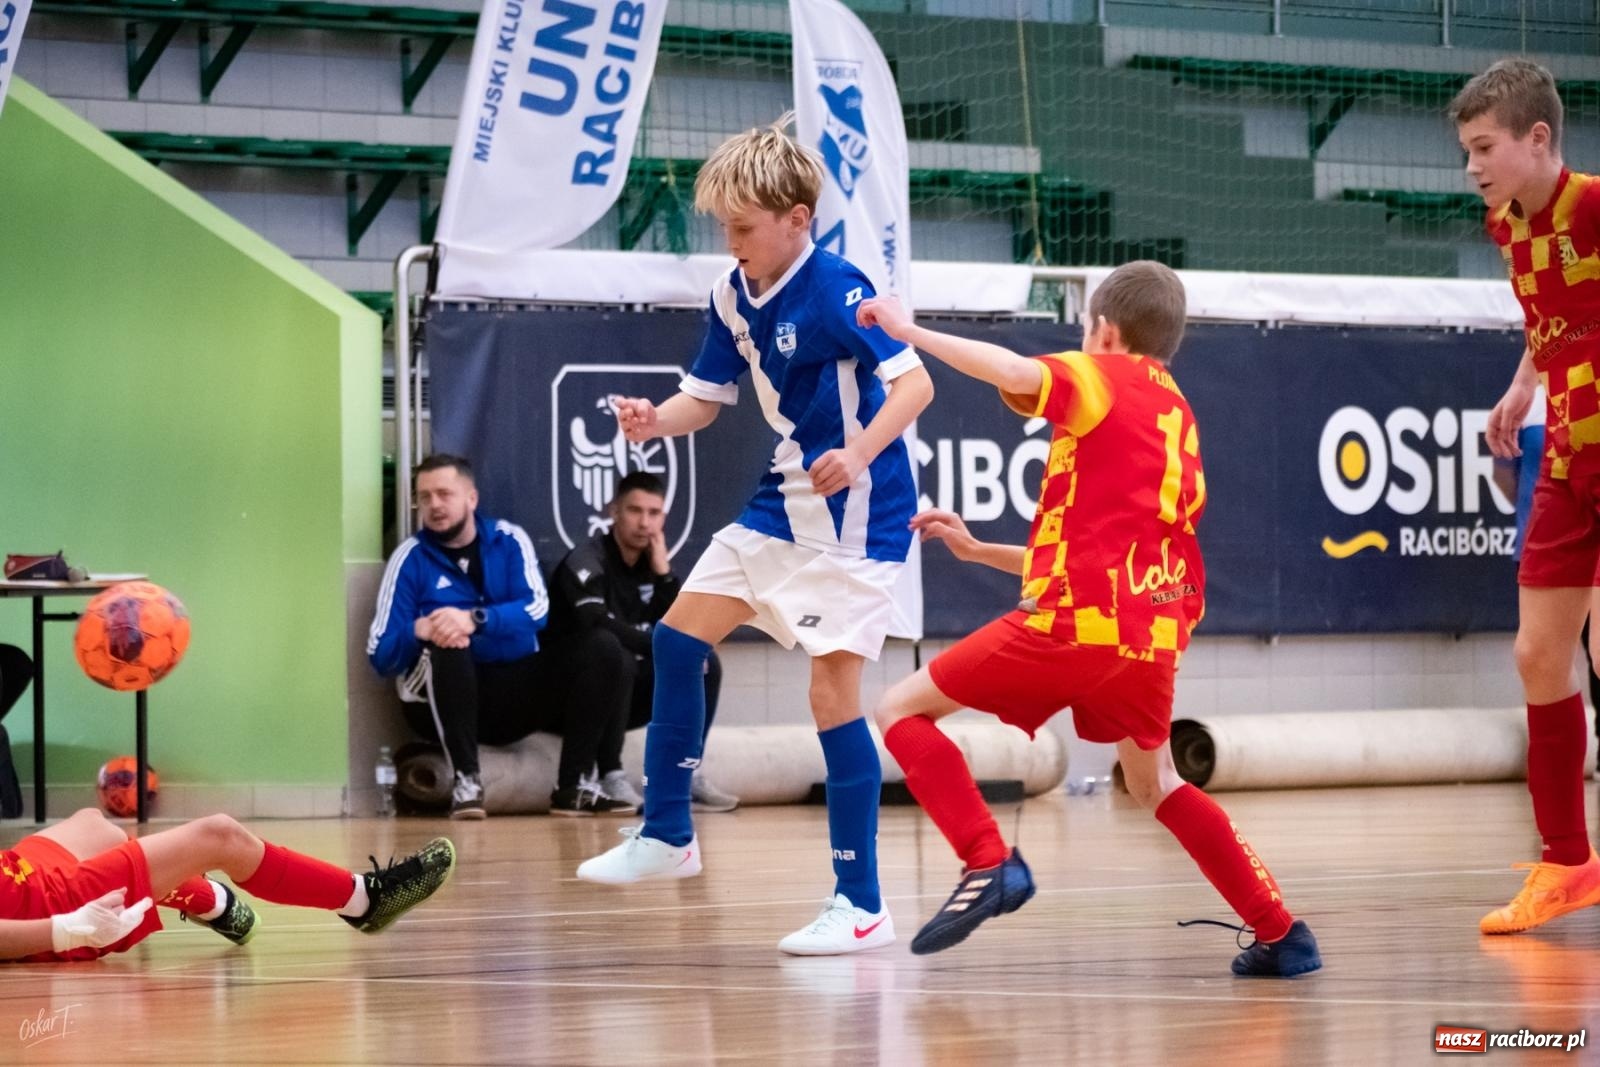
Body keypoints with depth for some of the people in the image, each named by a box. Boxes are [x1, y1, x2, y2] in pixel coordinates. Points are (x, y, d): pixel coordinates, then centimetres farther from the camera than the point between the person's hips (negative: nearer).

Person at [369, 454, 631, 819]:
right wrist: (418, 631, -28)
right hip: (444, 701, -2)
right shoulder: (410, 557, 0)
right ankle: (466, 781, -32)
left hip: (514, 693, 2)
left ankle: (574, 786, -18)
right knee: (446, 642, -33)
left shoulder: (509, 540, 5)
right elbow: (381, 653, -6)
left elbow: (537, 608, -12)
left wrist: (474, 620, -28)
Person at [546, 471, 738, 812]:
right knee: (608, 647, -36)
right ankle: (612, 778, -34)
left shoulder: (654, 564, 7)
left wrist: (663, 572, -11)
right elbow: (596, 623, -31)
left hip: (628, 694, 7)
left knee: (704, 662, -7)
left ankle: (686, 776, -7)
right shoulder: (586, 561, -14)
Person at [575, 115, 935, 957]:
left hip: (855, 510, -9)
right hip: (783, 503, 9)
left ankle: (861, 905, -6)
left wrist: (859, 454, -39)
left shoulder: (834, 290, -20)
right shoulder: (732, 296, 4)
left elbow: (915, 384, -23)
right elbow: (705, 399, 13)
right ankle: (667, 835, 25)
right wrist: (655, 420, -9)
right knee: (677, 638, 11)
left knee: (833, 692, -11)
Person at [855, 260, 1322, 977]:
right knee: (1157, 787, 28)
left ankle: (988, 864, -15)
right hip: (1154, 633, 8)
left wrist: (909, 331, -10)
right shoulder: (1178, 418, 25)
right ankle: (1281, 932, 22)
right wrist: (978, 551, 29)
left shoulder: (1104, 378, 2)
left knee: (901, 709, 2)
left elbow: (1013, 372, -21)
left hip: (1078, 621, -8)